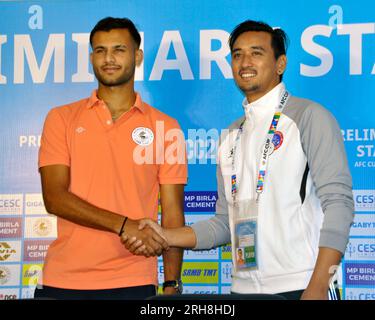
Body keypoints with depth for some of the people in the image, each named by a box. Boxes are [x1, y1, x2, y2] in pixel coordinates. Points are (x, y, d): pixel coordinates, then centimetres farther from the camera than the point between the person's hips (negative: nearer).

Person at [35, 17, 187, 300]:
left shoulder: (165, 127, 6)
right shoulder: (62, 119, 6)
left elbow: (172, 212, 4)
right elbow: (54, 197, -4)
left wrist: (172, 285, -5)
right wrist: (123, 225, -15)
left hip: (133, 283, 0)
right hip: (63, 280, 1)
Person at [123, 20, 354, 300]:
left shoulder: (309, 117, -2)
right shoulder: (231, 137, 15)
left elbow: (338, 201, -10)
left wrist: (318, 287, -19)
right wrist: (166, 237, 2)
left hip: (300, 286, -5)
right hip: (245, 286, 5)